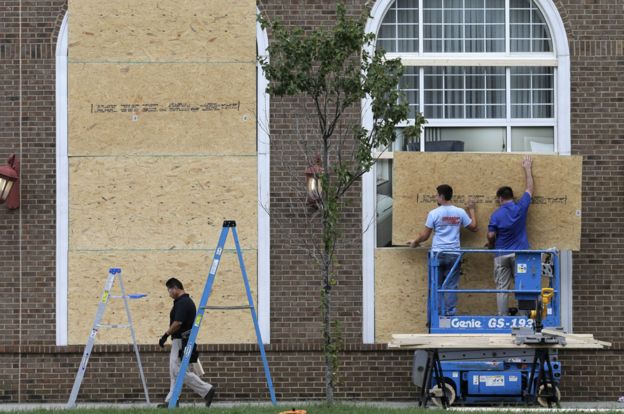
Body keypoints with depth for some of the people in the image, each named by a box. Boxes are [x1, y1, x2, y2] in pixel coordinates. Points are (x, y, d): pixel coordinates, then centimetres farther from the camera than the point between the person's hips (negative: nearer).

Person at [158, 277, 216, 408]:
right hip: (182, 341, 11)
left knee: (179, 371, -10)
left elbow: (177, 323, -25)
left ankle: (206, 389, -11)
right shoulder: (187, 301, 15)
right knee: (175, 371, 11)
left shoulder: (182, 303, -18)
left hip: (181, 341, -11)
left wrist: (166, 335, -16)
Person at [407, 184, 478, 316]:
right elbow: (473, 227, 14)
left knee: (437, 286, 5)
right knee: (451, 286, 4)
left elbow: (425, 235, -1)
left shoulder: (434, 213, -5)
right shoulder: (460, 212, 1)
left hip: (437, 253, -2)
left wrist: (415, 242, 19)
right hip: (454, 254, 2)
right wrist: (471, 209, 26)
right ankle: (450, 314, 0)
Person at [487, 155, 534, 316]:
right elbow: (530, 189, 10)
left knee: (502, 288, 3)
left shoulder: (496, 215, -8)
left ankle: (502, 318, 1)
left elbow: (491, 236, -8)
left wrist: (491, 245, 15)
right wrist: (527, 169, 20)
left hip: (501, 255, -1)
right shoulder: (520, 208, -3)